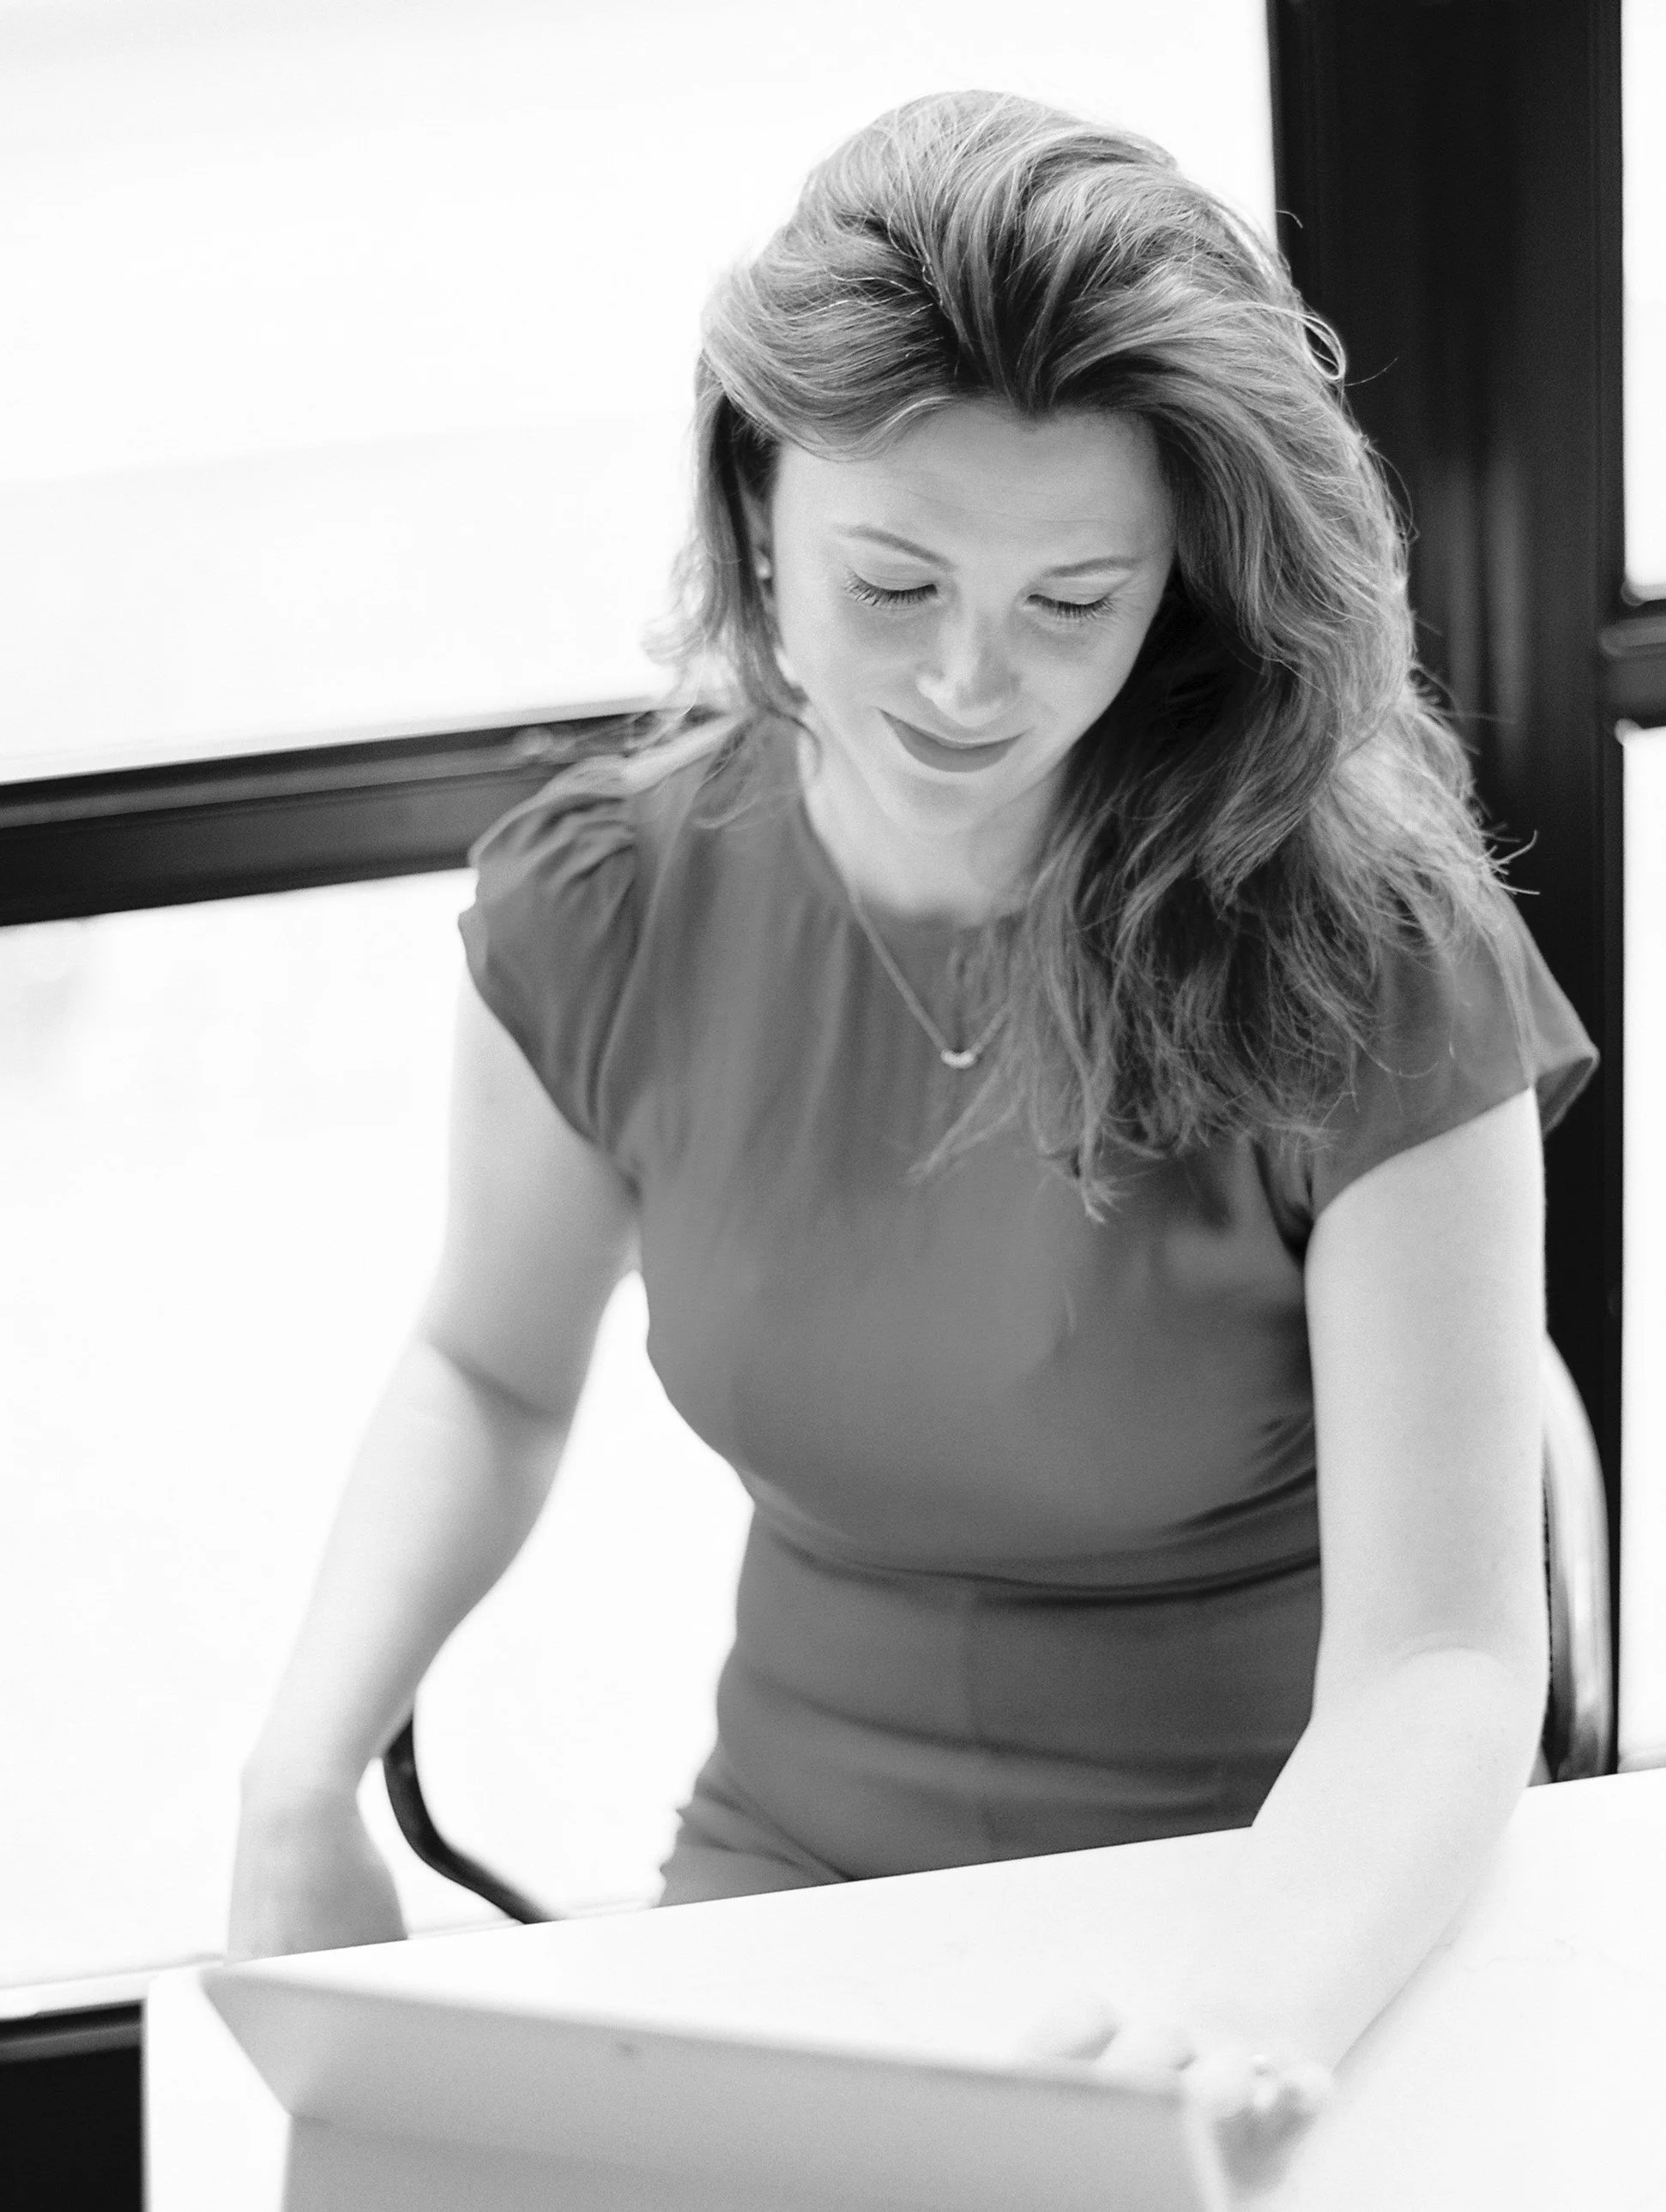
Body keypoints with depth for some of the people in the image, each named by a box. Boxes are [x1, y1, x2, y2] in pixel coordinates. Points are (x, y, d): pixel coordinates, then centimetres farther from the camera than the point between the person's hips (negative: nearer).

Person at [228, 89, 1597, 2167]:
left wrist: (1248, 2013, -39)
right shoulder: (605, 904, -7)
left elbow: (1438, 1660, -20)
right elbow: (486, 1375, 10)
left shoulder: (1358, 960, -18)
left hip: (1278, 1889, -2)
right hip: (794, 1868, 3)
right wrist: (301, 1784, -6)